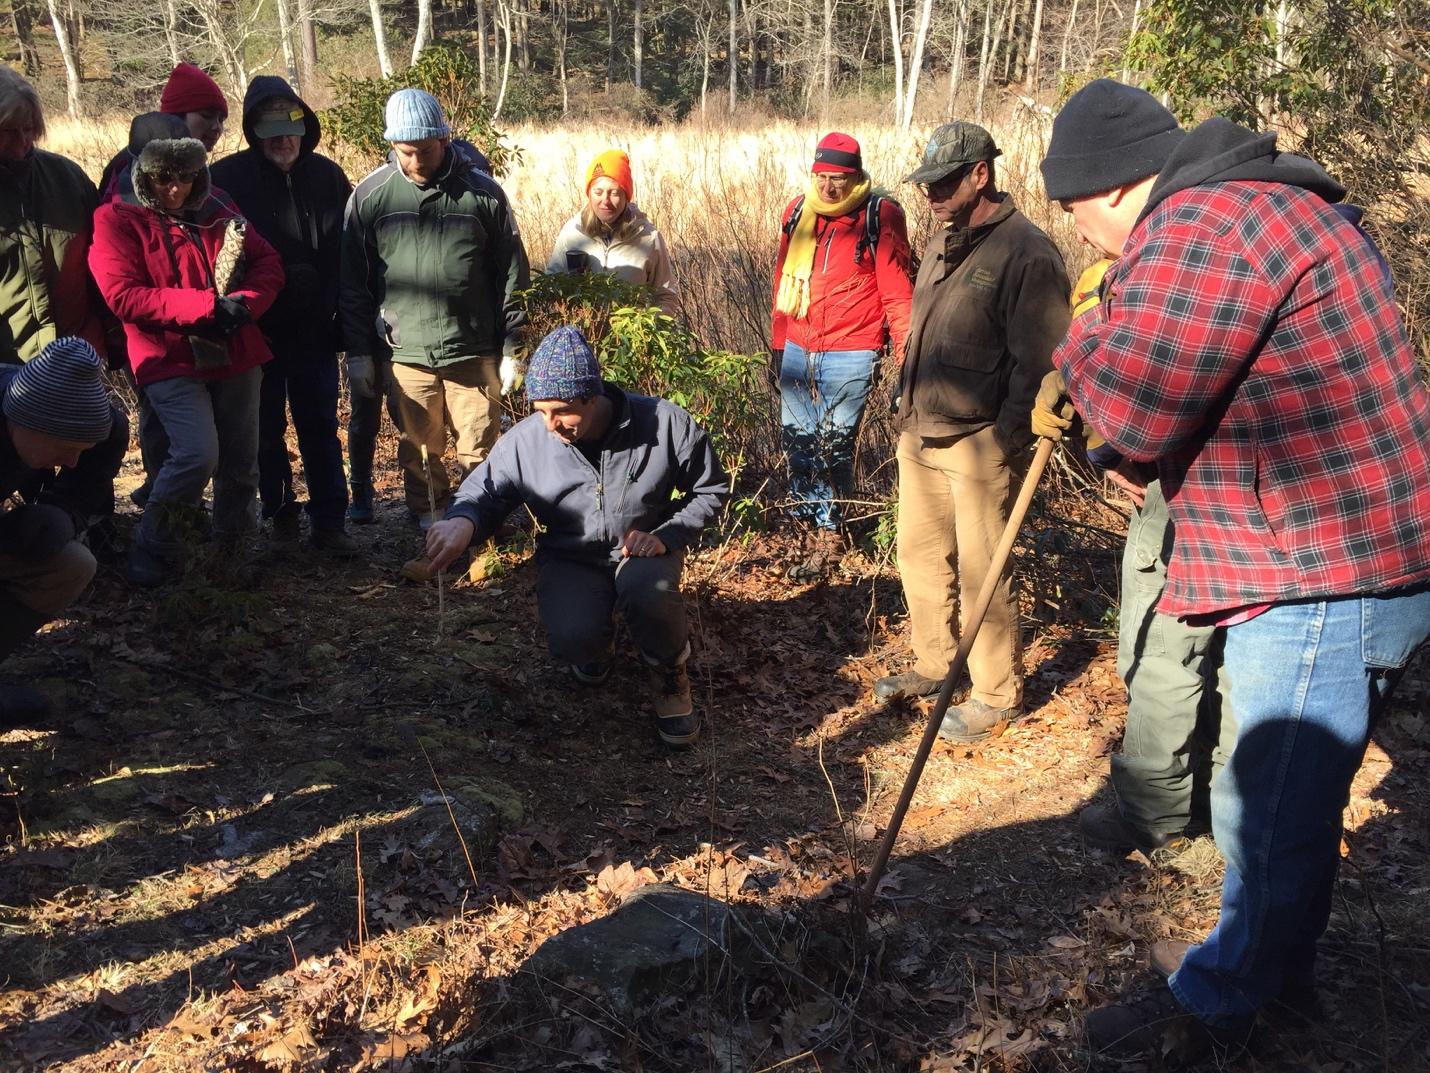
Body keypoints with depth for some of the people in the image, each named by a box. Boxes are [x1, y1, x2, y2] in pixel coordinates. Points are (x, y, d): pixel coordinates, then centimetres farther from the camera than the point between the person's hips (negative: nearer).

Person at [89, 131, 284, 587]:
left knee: (240, 459, 7)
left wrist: (244, 304, -12)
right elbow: (123, 296, -13)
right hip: (170, 360, -5)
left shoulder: (217, 210, 10)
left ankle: (231, 550, 27)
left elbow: (267, 262, 9)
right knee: (198, 454, -20)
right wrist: (206, 306, -19)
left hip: (235, 354, 5)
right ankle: (152, 555, 1)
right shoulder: (117, 219, -3)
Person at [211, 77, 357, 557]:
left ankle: (329, 522, 13)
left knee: (320, 426, 6)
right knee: (267, 430, 10)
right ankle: (280, 512, 26)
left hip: (314, 328, 1)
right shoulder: (227, 177, -6)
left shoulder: (327, 175, 1)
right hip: (255, 328, -1)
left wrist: (345, 316, 1)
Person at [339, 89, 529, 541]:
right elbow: (353, 281, 6)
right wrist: (358, 352, 4)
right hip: (405, 352, 1)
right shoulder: (370, 195, 1)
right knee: (420, 454, 9)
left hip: (475, 352, -1)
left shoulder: (482, 193, 0)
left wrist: (513, 349, 2)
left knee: (480, 454, 3)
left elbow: (512, 275, 3)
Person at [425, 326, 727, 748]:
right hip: (570, 560, 1)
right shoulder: (525, 440, -16)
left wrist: (666, 536, -21)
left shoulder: (665, 424, -19)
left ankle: (669, 674, -3)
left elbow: (709, 491, -5)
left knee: (646, 586, -38)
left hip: (642, 552, -1)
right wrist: (462, 521, -32)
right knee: (572, 640, -29)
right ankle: (596, 648, 15)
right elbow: (483, 492, -6)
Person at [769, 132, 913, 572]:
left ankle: (828, 531, 15)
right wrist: (777, 344, 17)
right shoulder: (798, 211, 8)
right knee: (797, 439, 10)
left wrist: (905, 355, -11)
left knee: (835, 446, 1)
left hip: (849, 355, -5)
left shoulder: (880, 215, -7)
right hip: (797, 350, 6)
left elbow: (897, 292, -7)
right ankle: (820, 524, 26)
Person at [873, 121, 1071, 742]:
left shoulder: (1026, 253, -15)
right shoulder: (942, 244, 12)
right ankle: (934, 665, 35)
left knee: (980, 572, 0)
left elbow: (1038, 363, -18)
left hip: (979, 445, -8)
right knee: (919, 554, 17)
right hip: (919, 436, 8)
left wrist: (1004, 444, -18)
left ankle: (997, 695, 15)